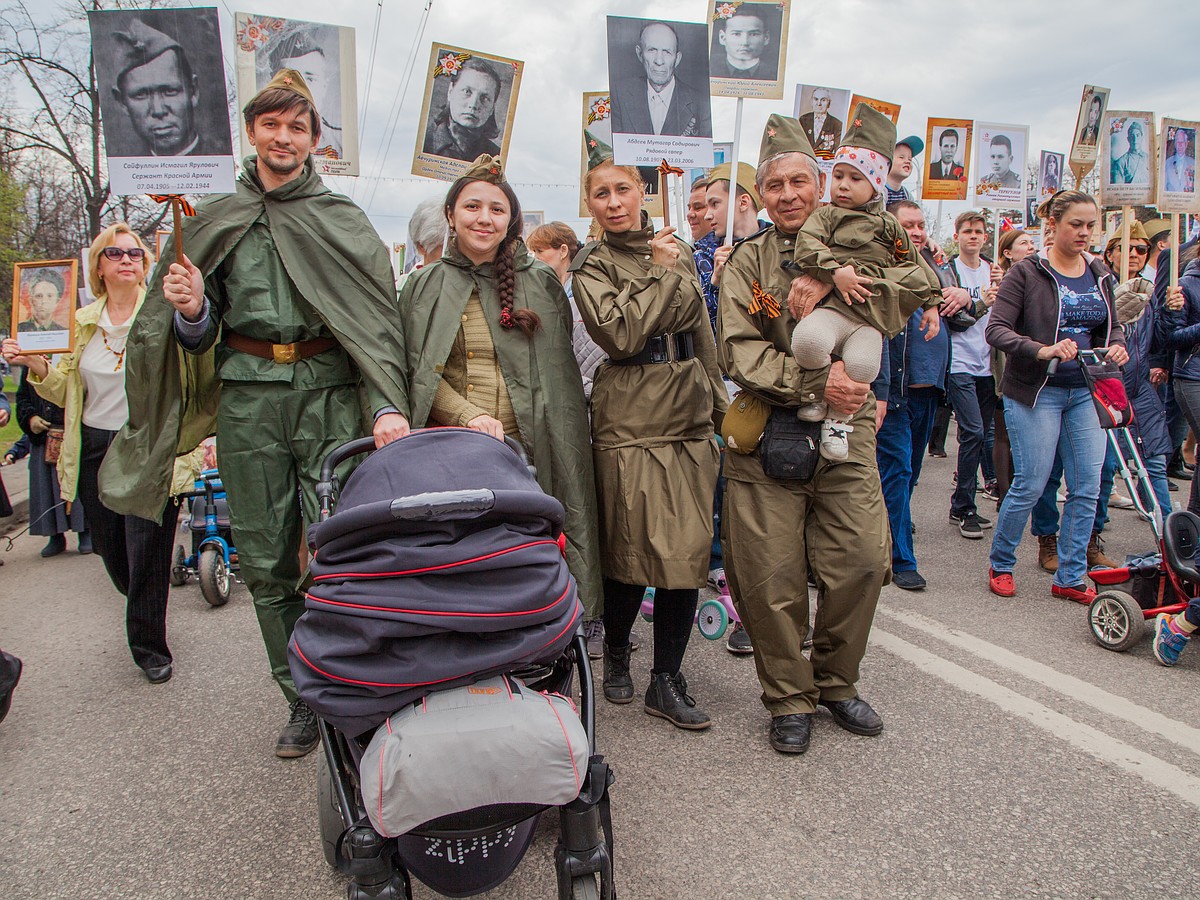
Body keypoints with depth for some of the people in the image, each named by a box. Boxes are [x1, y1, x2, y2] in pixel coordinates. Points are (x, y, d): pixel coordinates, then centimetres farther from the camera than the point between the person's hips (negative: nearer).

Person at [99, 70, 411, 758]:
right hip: (248, 398, 3)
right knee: (265, 562, 5)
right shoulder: (215, 223, 16)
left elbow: (377, 315, -4)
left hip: (330, 393, -2)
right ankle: (303, 701, 19)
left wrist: (387, 405, -19)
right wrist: (192, 312, -8)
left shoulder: (343, 219, 9)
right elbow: (198, 338, 17)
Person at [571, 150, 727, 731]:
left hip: (691, 414, 5)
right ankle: (615, 654, 27)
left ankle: (667, 681, 13)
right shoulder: (593, 264, 0)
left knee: (689, 548, 2)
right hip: (632, 417, -5)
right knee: (633, 548, 0)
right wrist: (660, 273, -9)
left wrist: (717, 400, 20)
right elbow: (619, 334, -17)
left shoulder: (677, 249, 15)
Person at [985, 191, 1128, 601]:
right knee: (1030, 485, -4)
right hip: (1036, 392, -6)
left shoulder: (1100, 275, 10)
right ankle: (1000, 564, 18)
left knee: (1087, 488, 3)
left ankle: (1069, 578, 15)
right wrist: (1043, 351, -30)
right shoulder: (1027, 272, -7)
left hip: (1086, 392, 6)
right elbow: (996, 329, -15)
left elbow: (1113, 325, 19)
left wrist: (1117, 347, -4)